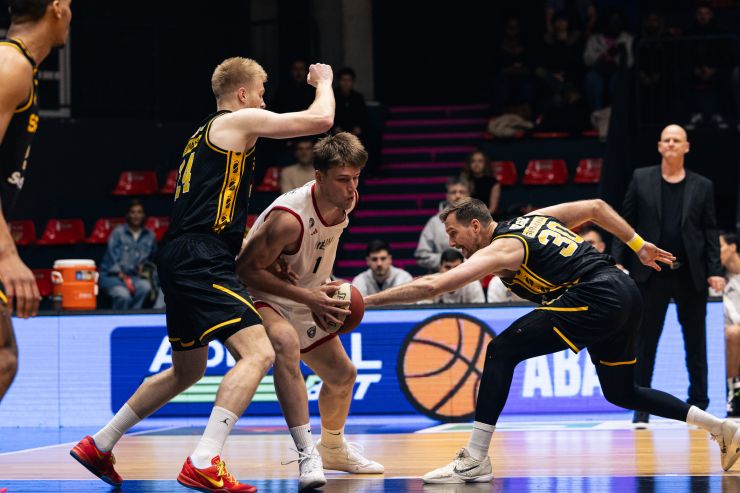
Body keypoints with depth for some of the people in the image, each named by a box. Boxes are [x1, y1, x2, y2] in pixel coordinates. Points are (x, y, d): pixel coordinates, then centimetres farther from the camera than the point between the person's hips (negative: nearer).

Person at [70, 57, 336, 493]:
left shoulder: (203, 134, 24)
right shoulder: (240, 120, -3)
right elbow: (321, 119, -6)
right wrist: (324, 82, 14)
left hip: (182, 261, 10)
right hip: (202, 262, -10)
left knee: (188, 370, 24)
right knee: (258, 353, -19)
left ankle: (99, 445, 31)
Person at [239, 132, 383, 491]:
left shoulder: (347, 202, -10)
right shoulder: (290, 217, -35)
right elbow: (247, 269, -28)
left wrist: (322, 288, 3)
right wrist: (307, 297, -31)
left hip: (306, 300, 8)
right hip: (261, 297, -8)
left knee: (342, 374, 16)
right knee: (285, 342, -40)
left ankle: (333, 448, 45)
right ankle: (307, 453, -43)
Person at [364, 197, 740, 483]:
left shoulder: (501, 249, -5)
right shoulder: (533, 218, 20)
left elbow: (433, 285, -16)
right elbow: (596, 207, 23)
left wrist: (369, 301, -14)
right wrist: (639, 245, 26)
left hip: (596, 298, -10)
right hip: (626, 294, 10)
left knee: (502, 351, -11)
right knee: (621, 393, 24)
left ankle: (475, 460, -17)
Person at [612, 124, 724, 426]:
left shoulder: (702, 187, 7)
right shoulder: (641, 180, 5)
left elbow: (710, 231, 5)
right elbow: (626, 223, 4)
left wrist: (714, 270, -3)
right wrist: (619, 261, -4)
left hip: (691, 276, 1)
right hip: (651, 274, -1)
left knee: (696, 344, 6)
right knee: (645, 343, 1)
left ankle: (699, 405, 14)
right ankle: (641, 409, 5)